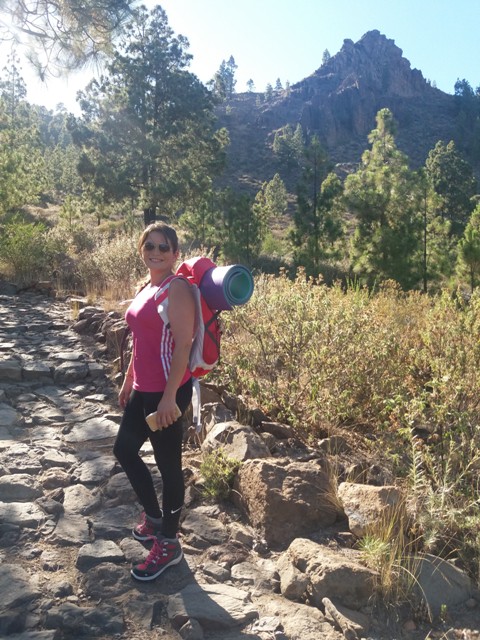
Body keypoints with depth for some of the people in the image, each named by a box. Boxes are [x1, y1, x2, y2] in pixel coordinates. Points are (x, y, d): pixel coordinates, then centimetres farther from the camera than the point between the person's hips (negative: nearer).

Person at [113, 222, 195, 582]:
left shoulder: (177, 289, -15)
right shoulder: (147, 287, 11)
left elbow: (183, 346, -21)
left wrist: (169, 396, -22)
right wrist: (128, 382, 21)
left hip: (167, 391, -9)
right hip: (143, 389, 10)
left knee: (168, 465, 5)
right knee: (125, 450, 20)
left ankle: (169, 545, 24)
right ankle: (154, 517, 40)